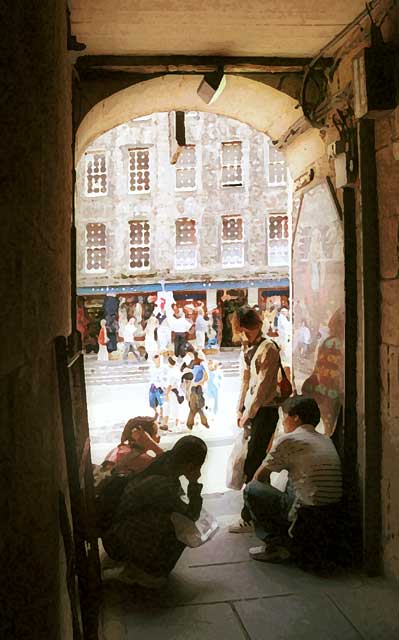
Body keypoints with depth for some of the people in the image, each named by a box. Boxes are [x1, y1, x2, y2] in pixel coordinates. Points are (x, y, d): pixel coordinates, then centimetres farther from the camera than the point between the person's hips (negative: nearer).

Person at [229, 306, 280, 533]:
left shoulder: (268, 348, -13)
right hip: (252, 411, 9)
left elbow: (263, 385, -16)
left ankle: (249, 518, -1)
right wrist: (240, 410, 12)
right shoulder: (250, 349, 15)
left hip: (265, 411, -9)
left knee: (253, 465, -7)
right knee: (255, 462, 14)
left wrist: (248, 414, -12)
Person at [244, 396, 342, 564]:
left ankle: (276, 545, 3)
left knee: (251, 490, 5)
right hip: (332, 515, 7)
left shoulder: (287, 440, -8)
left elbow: (260, 477, 2)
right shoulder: (327, 440, 12)